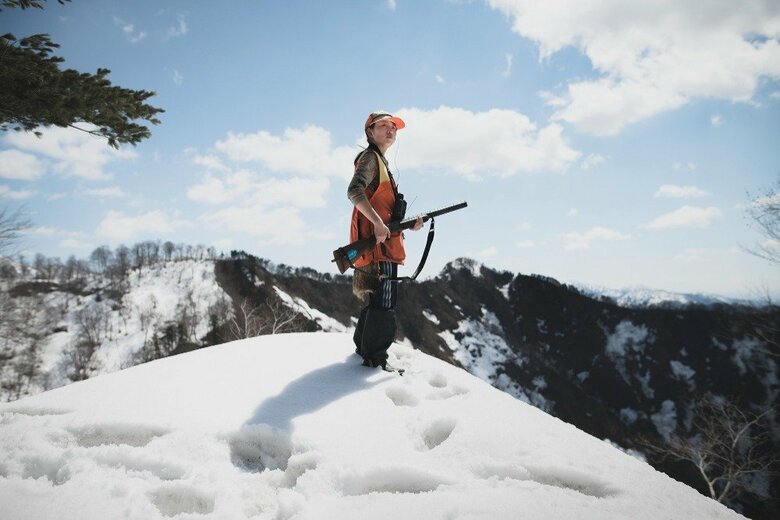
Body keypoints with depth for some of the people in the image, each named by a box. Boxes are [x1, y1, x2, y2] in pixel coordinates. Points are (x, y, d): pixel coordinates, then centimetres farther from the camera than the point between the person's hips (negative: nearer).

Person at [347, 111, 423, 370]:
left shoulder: (382, 163, 26)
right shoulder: (370, 158, -5)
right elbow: (354, 191, -23)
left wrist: (409, 223, 9)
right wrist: (377, 223, -29)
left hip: (383, 243, 10)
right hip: (377, 242, -10)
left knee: (376, 300, 17)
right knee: (384, 301, -11)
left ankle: (364, 347, 28)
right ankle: (375, 358, -7)